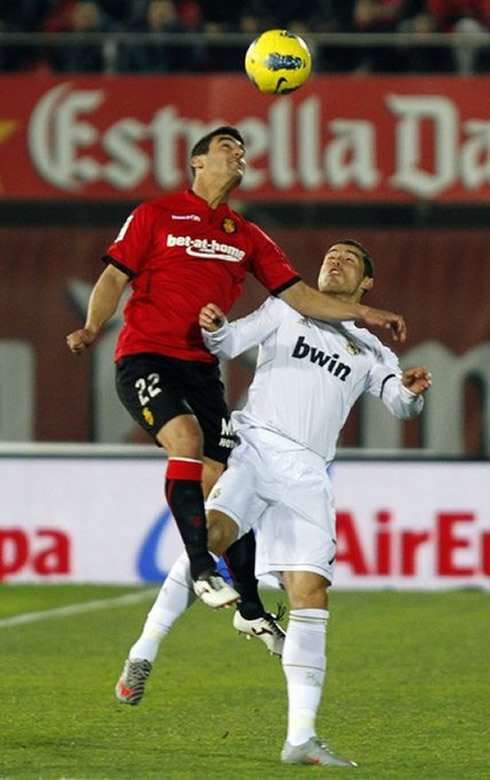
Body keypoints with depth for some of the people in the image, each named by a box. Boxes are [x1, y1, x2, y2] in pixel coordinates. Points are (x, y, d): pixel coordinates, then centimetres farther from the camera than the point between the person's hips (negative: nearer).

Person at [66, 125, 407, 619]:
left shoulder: (247, 238, 16)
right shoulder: (156, 216, 5)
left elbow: (295, 294, 14)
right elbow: (114, 279, 2)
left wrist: (361, 313, 4)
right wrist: (92, 329, -15)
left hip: (201, 368, 5)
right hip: (145, 358, -5)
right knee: (185, 437, -31)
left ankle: (251, 607, 8)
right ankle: (201, 568, -28)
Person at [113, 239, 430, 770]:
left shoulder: (370, 351, 24)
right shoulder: (286, 311, 19)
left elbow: (400, 402, 9)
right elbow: (230, 342, 7)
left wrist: (411, 391, -14)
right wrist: (214, 328, -16)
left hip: (306, 472, 2)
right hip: (254, 444, -2)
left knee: (311, 594, -8)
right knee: (212, 533, -31)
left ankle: (300, 737, -7)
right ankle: (143, 653, -27)